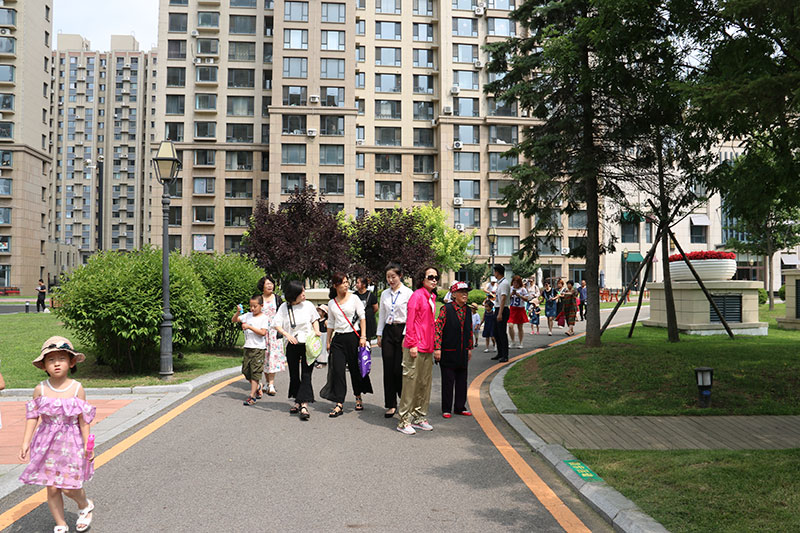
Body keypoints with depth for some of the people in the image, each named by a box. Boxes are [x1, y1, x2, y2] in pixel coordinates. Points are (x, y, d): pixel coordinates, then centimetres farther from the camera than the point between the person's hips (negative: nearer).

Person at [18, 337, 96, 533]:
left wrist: (87, 445, -5)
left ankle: (85, 506, 27)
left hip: (71, 442, -2)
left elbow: (83, 419, -5)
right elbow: (33, 416, 4)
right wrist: (26, 442, 1)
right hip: (47, 442, 2)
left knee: (68, 486, -5)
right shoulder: (40, 389, -4)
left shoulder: (77, 388, -9)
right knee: (52, 488, 5)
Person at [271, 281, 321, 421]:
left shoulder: (308, 305, 0)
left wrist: (317, 330, -3)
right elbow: (277, 324, -1)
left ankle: (304, 405, -15)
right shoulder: (284, 307, -1)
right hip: (292, 345, 1)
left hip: (308, 344, -1)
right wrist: (287, 334, -16)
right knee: (294, 375, 10)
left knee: (306, 375, -9)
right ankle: (298, 402, 25)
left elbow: (315, 320, 15)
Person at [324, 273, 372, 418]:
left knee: (355, 368, 5)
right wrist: (328, 341, 14)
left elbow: (362, 318, -2)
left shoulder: (354, 298, 1)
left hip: (353, 336, -2)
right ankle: (339, 404, -4)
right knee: (337, 370, -6)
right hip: (338, 338, 2)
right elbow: (330, 323, 16)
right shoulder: (331, 303, 9)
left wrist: (363, 337, -10)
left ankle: (358, 398, 26)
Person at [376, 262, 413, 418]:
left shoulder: (408, 293, -4)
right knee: (388, 369, 3)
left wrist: (406, 337, -11)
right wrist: (379, 335, 12)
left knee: (399, 369, -7)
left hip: (402, 331, -5)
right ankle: (391, 405, 11)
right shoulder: (385, 294, 12)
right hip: (388, 331, 5)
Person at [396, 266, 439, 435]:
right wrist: (412, 344, -17)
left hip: (428, 347, 8)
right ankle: (404, 420, 3)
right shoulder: (417, 295, -9)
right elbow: (410, 321, -13)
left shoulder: (432, 298, 15)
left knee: (425, 382, 12)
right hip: (415, 347, -8)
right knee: (411, 381, -4)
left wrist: (433, 345, 16)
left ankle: (419, 417, 23)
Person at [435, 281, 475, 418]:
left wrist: (469, 348, 18)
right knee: (448, 381, 2)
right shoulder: (446, 309, -9)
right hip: (448, 353, -6)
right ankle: (446, 409, 12)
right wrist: (437, 348, -17)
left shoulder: (467, 310, 9)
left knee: (462, 381, 10)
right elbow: (438, 328, -12)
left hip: (463, 353, 6)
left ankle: (460, 407, 22)